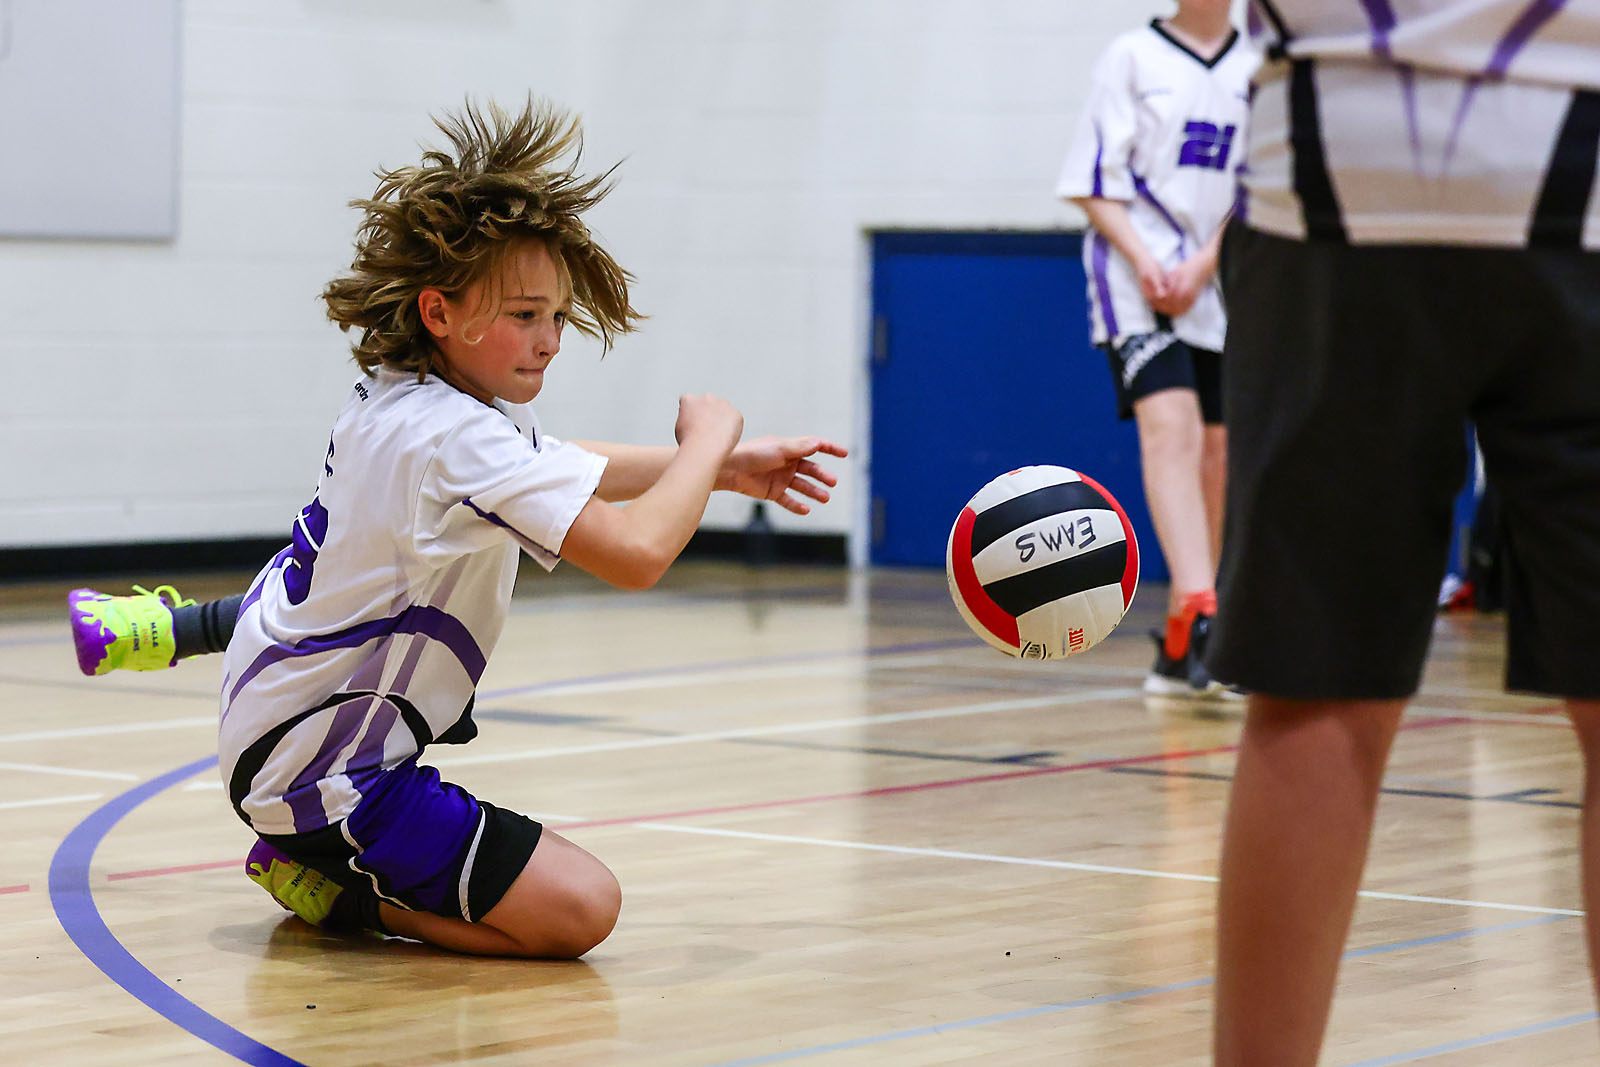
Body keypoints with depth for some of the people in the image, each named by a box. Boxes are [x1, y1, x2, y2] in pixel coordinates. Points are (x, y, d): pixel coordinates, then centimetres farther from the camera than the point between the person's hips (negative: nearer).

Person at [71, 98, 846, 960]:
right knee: (580, 909, -19)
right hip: (324, 778, -10)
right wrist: (707, 442, -19)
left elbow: (560, 469, 18)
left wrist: (715, 467, 8)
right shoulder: (456, 440, -30)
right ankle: (326, 883, -5)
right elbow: (636, 553, -38)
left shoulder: (393, 396, 0)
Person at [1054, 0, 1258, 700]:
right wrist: (1145, 262, -14)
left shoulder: (1257, 70, 9)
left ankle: (1179, 650, 16)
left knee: (1212, 454, 6)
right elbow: (1095, 183, 0)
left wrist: (1202, 266, -10)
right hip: (1136, 272, -4)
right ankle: (1199, 615, -38)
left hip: (1218, 283, 4)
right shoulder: (1133, 57, 3)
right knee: (1172, 425, -23)